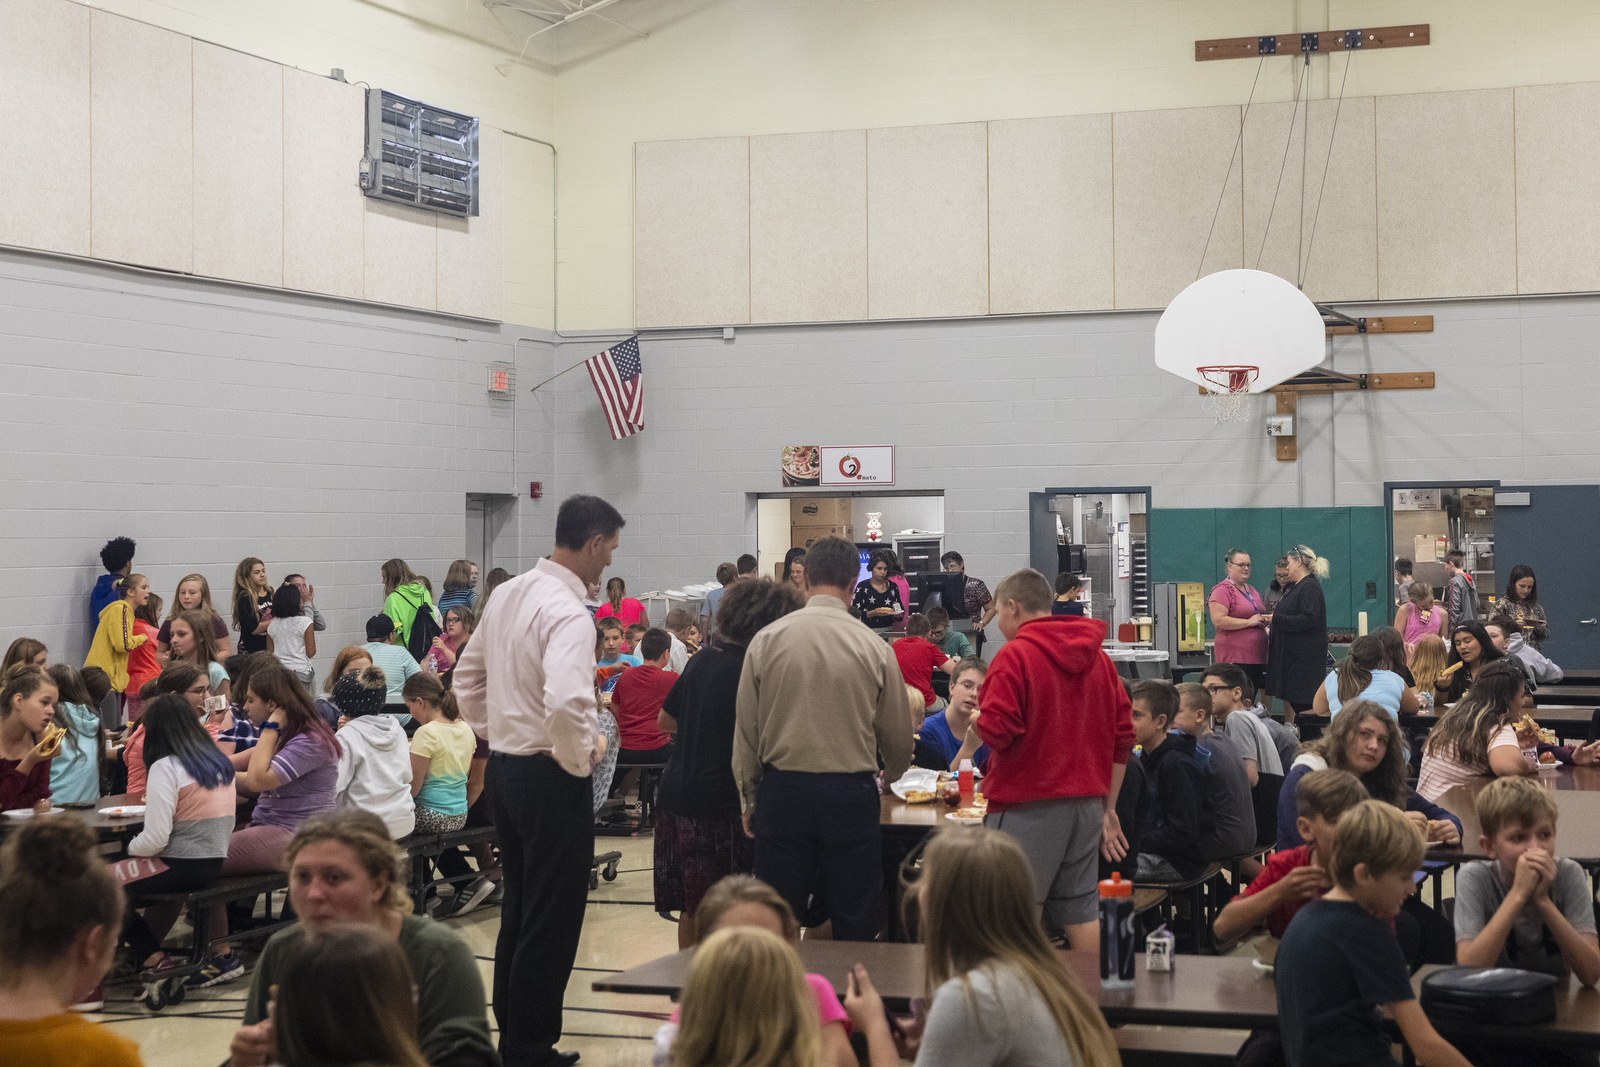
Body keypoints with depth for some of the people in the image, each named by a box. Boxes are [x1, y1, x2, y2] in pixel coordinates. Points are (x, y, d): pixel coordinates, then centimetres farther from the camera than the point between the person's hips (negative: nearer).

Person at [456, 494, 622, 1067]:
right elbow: (567, 703, -35)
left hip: (504, 765, 9)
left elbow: (467, 678, 18)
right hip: (551, 778, -9)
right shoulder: (567, 611, -21)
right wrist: (580, 760, -18)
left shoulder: (509, 593, 7)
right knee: (552, 922, 0)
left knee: (519, 911, 19)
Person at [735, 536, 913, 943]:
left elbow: (746, 730, 3)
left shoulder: (765, 640, -2)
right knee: (854, 924, 6)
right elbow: (898, 738, 6)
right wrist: (889, 775, 28)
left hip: (781, 789, 1)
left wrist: (749, 800, 16)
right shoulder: (873, 648, -4)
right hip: (850, 791, -1)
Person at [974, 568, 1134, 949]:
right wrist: (1108, 809, 18)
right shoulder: (1098, 658, 13)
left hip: (1028, 805, -7)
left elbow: (994, 731, -18)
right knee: (1080, 911, 11)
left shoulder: (1013, 656, -9)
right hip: (1087, 802, 7)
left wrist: (977, 721, 5)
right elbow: (1123, 737, 14)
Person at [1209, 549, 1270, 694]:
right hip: (1235, 659, -8)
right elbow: (1218, 621, -18)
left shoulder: (1251, 590, 21)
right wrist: (1249, 622, -16)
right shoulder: (1222, 590, -5)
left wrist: (1266, 619, 12)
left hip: (1256, 657, 8)